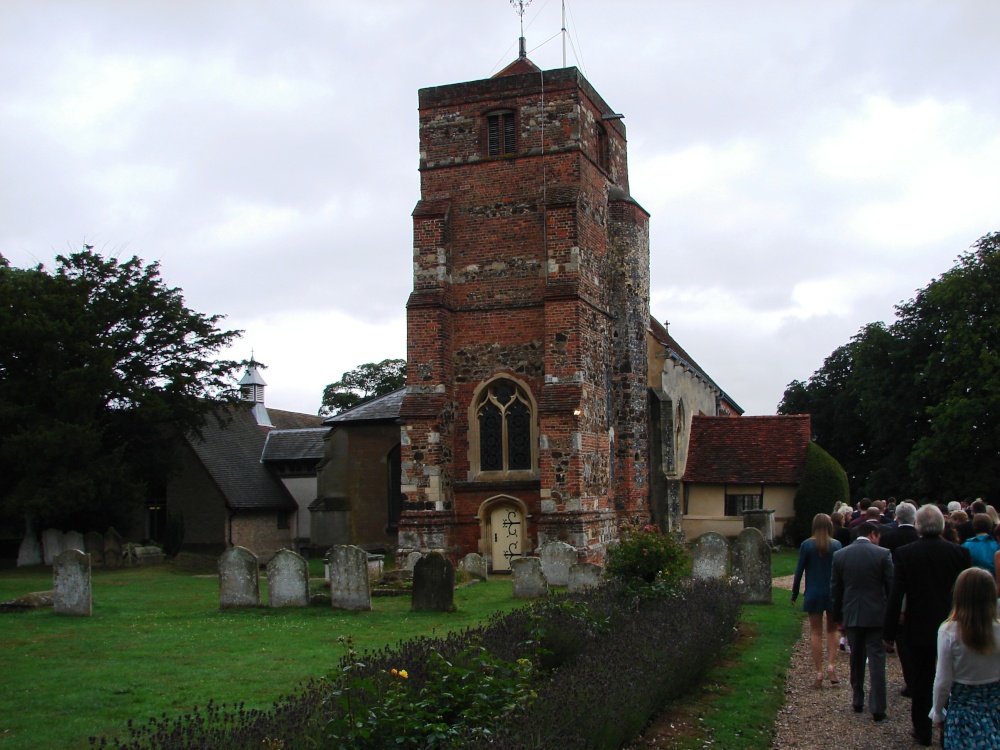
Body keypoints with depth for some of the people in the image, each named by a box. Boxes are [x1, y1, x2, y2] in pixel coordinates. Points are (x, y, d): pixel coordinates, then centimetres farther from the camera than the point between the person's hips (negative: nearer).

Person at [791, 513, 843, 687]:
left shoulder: (807, 545, -6)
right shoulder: (836, 545, -4)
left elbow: (799, 570, -4)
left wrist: (794, 593, 6)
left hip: (814, 594, -1)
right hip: (833, 593, 1)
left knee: (816, 632, 7)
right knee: (832, 630, 16)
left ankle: (819, 672, 4)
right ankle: (831, 665, -1)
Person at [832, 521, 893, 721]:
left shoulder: (839, 555, 0)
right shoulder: (883, 554, -9)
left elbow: (835, 589, 5)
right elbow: (892, 586, -5)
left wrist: (837, 615, 14)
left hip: (852, 615, 3)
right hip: (876, 615, -3)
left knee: (856, 660, 17)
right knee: (876, 661, 0)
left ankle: (857, 702, 23)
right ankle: (877, 708, -2)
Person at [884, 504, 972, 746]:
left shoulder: (904, 553, -12)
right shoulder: (959, 552, -10)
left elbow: (895, 596, -12)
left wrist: (889, 631, -5)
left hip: (918, 629, -1)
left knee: (920, 683, 13)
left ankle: (923, 731, 21)